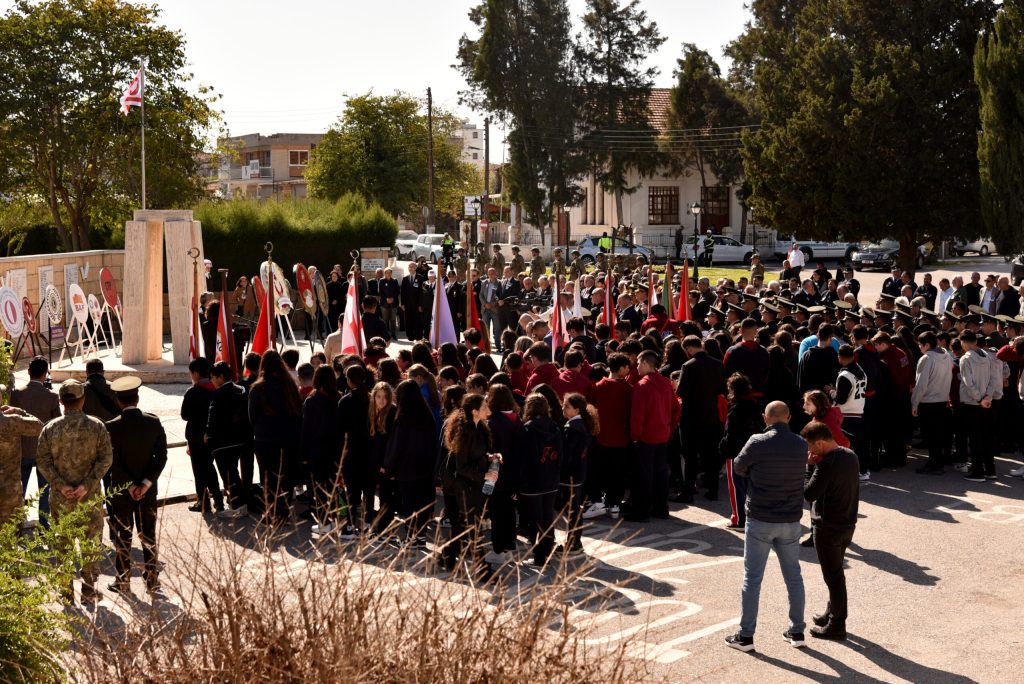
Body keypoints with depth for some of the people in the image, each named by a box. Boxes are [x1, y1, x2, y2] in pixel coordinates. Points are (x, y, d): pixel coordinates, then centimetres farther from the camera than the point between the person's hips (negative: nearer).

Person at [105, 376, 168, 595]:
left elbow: (114, 462, -15)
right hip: (148, 489, 2)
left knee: (123, 536, 9)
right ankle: (152, 579, 16)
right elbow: (161, 456, -8)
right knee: (148, 534, 12)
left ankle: (123, 581, 15)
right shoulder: (153, 422, -6)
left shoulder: (113, 427, -13)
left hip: (122, 489, -2)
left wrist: (130, 486, -11)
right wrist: (146, 483, -11)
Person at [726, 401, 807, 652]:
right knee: (793, 577, 15)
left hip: (760, 520, -4)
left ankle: (746, 636, 7)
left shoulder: (758, 443, -14)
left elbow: (738, 467, -1)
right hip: (791, 521, 4)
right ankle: (797, 631, 23)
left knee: (752, 578, 3)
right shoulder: (801, 445, -1)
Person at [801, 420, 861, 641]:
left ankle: (837, 626, 11)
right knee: (836, 573, 22)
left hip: (828, 529, -9)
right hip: (847, 524, 9)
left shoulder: (827, 465, -26)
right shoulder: (850, 455, 1)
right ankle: (832, 613, 35)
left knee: (833, 576, 2)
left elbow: (809, 494, -23)